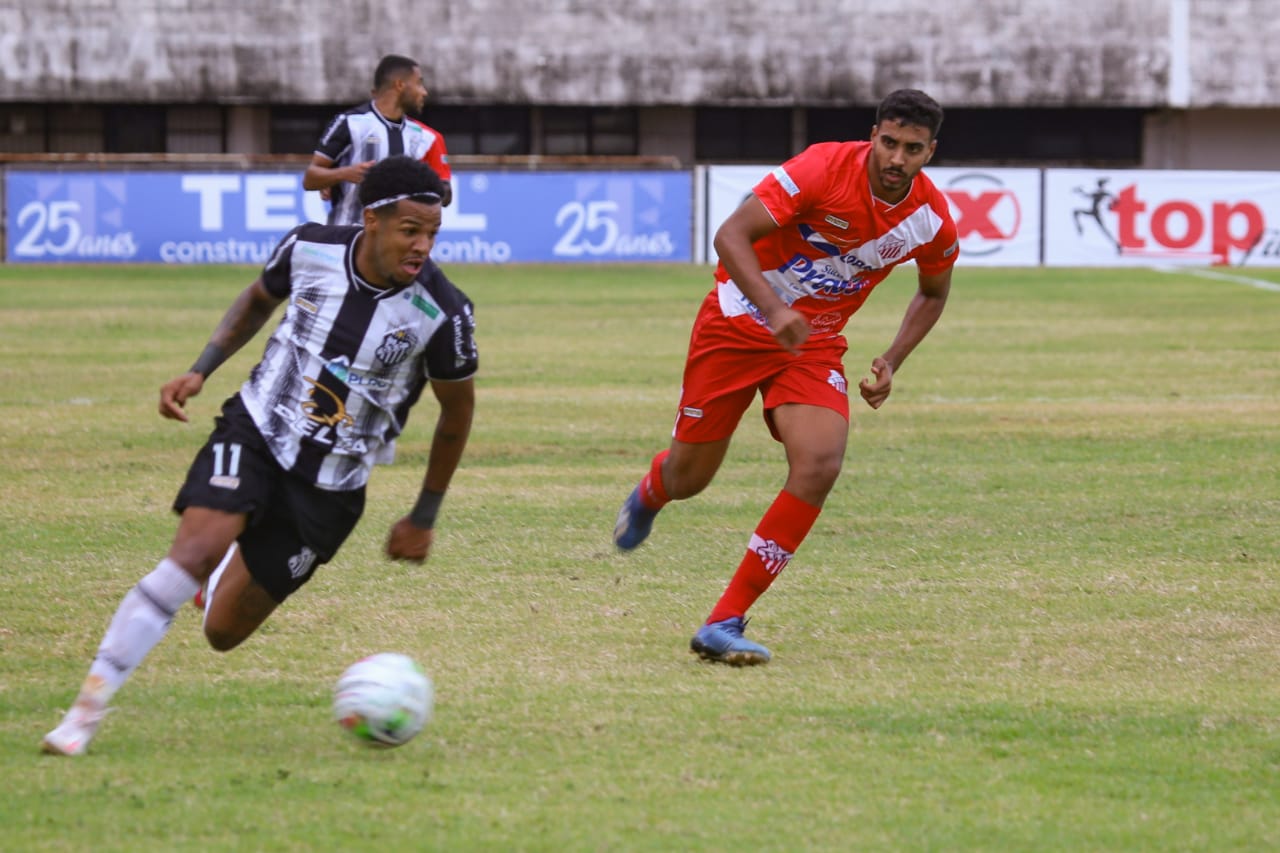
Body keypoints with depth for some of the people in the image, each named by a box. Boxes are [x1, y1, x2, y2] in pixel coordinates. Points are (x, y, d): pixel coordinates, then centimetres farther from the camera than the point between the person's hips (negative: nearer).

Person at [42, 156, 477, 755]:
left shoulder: (442, 315, -18)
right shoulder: (309, 249, -12)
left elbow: (457, 412, 0)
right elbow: (259, 300, 13)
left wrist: (424, 519, 7)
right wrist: (200, 370, 2)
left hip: (329, 490, 0)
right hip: (254, 433, 0)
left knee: (223, 632, 3)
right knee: (194, 553, -28)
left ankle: (233, 564, 42)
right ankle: (87, 708, -20)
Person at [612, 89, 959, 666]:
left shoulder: (933, 220, -8)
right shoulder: (824, 169, -23)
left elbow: (933, 293, 14)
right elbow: (731, 235, -27)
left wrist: (891, 363, 0)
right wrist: (774, 310, -41)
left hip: (815, 345, 3)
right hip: (740, 322, -3)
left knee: (819, 466, -23)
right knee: (689, 476, 4)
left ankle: (724, 624, -15)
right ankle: (650, 493, 48)